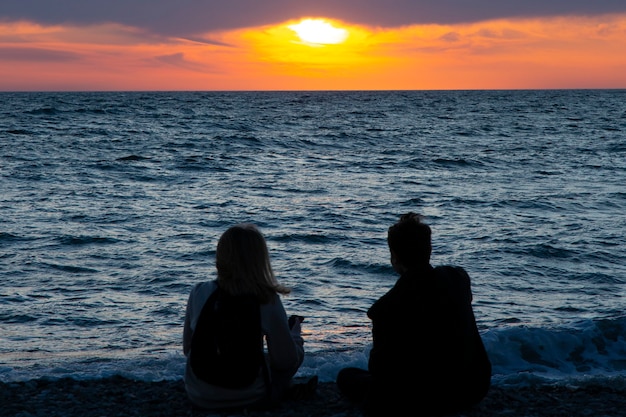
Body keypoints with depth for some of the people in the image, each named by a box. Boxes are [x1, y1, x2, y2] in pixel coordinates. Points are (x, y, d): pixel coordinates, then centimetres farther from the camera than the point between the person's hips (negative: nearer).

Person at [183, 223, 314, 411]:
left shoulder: (199, 293, -11)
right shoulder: (267, 301, -18)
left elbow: (187, 349, 1)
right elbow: (287, 361, -11)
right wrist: (294, 334, 11)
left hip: (199, 396, 3)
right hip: (247, 398, -3)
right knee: (295, 352, 24)